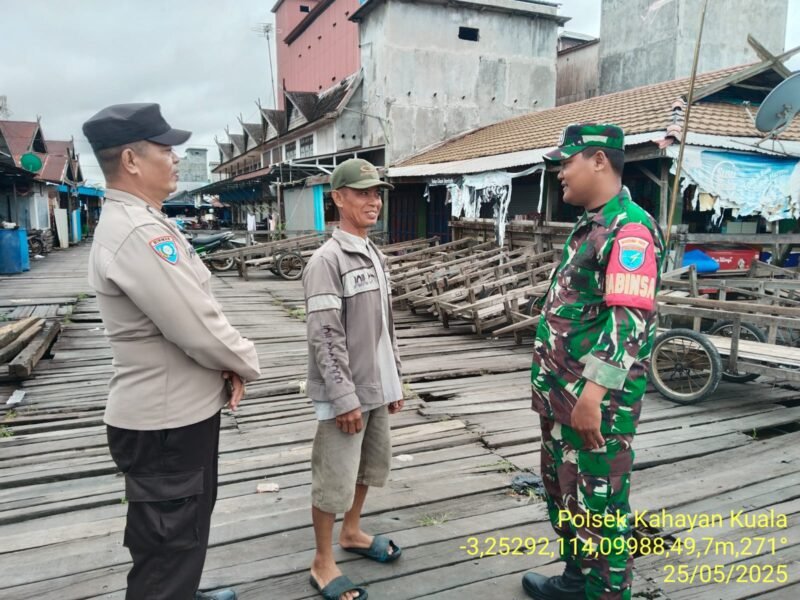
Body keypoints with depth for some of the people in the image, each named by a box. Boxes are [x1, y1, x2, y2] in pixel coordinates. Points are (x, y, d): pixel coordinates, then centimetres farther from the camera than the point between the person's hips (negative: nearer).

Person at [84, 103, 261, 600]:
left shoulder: (139, 222, 10)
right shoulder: (138, 233, -25)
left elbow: (198, 314, 12)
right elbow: (198, 328, -27)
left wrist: (228, 364, -2)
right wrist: (246, 364, -8)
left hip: (180, 410, 11)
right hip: (165, 421, -11)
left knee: (185, 529, 29)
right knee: (168, 546, 7)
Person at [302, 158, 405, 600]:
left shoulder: (375, 257, 10)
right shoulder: (327, 260, -16)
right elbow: (325, 337, -20)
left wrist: (394, 381, 15)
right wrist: (345, 397, -21)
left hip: (376, 388, 8)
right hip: (345, 393, -8)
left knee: (370, 466, 21)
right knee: (334, 478, 3)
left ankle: (351, 532, 42)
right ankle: (323, 563, 22)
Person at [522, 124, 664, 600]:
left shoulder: (629, 228, -17)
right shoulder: (589, 226, 14)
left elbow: (629, 321, -26)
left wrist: (592, 394, -30)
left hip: (597, 400, -10)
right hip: (564, 394, 10)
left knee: (599, 505, 4)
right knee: (562, 491, 22)